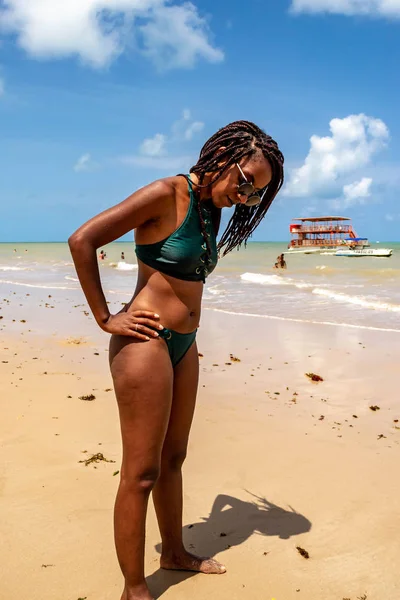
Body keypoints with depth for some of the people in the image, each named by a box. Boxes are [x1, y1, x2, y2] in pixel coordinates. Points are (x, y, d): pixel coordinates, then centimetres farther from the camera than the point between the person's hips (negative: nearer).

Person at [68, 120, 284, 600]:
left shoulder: (211, 208, 11)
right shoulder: (168, 193, -14)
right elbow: (82, 241, -19)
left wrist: (186, 329, 16)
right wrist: (105, 318, -15)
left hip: (183, 345, 9)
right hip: (145, 343, -8)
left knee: (173, 458, 21)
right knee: (141, 473, 1)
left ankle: (174, 552, 40)